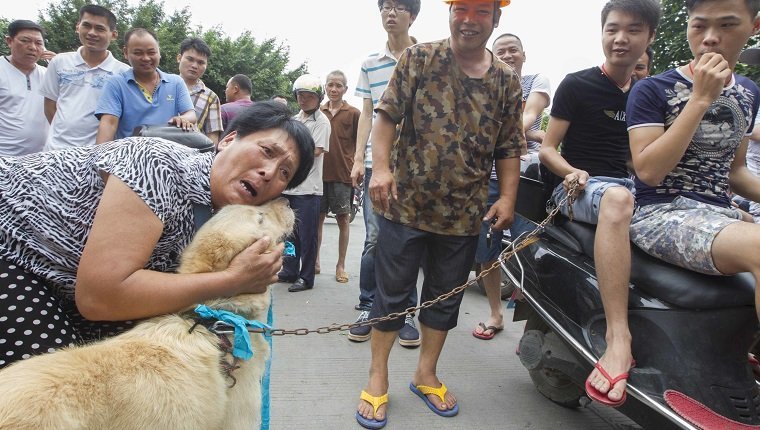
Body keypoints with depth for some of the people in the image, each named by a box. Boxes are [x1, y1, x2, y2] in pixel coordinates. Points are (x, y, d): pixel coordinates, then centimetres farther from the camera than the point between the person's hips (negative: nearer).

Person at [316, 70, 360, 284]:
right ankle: (315, 261, 21)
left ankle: (341, 265, 12)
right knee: (318, 218, 9)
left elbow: (359, 144, 3)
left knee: (343, 220, 3)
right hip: (319, 173, 3)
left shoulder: (353, 113, 1)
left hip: (343, 175, -3)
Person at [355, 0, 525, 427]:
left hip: (465, 213, 3)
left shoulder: (507, 80, 5)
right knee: (392, 291, 6)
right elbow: (387, 115, -5)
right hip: (407, 203, -3)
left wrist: (507, 197, -4)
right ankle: (378, 378, 22)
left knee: (447, 295, 14)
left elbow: (509, 148, 7)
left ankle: (427, 373, 33)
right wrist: (381, 167, -17)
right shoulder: (419, 58, -1)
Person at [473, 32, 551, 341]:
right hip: (488, 176, 3)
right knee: (485, 253, 5)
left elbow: (529, 116, -8)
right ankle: (495, 315, 22)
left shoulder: (537, 81, 11)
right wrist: (529, 133, -18)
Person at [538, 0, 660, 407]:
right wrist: (571, 171, -20)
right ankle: (618, 337, -49)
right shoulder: (577, 85, 2)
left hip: (632, 186, 6)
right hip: (579, 187, -5)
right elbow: (547, 149, -1)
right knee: (616, 198, -42)